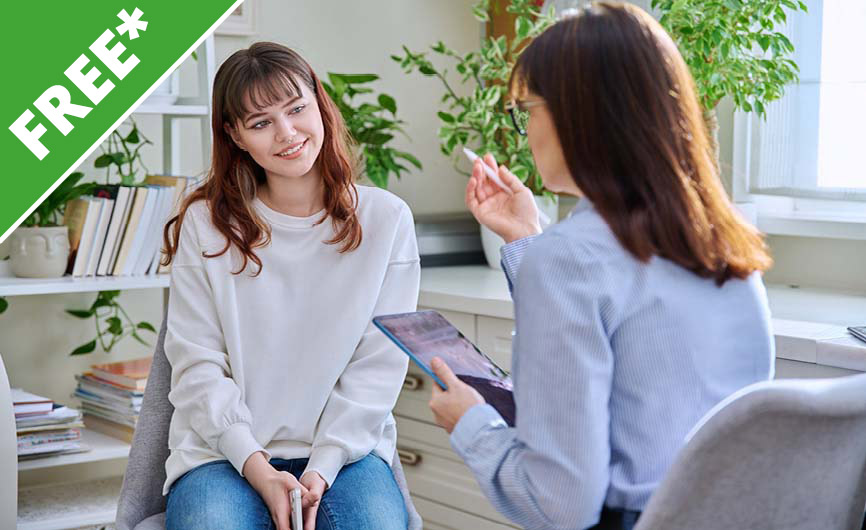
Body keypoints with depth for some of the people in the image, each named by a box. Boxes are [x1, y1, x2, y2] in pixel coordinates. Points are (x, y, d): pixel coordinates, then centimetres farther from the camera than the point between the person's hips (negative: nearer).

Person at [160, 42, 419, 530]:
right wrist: (256, 468, -13)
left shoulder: (387, 219, 2)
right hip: (226, 448, 0)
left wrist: (322, 470, -13)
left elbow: (379, 365, -2)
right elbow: (198, 365, -1)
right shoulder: (205, 224, 2)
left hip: (344, 448, 0)